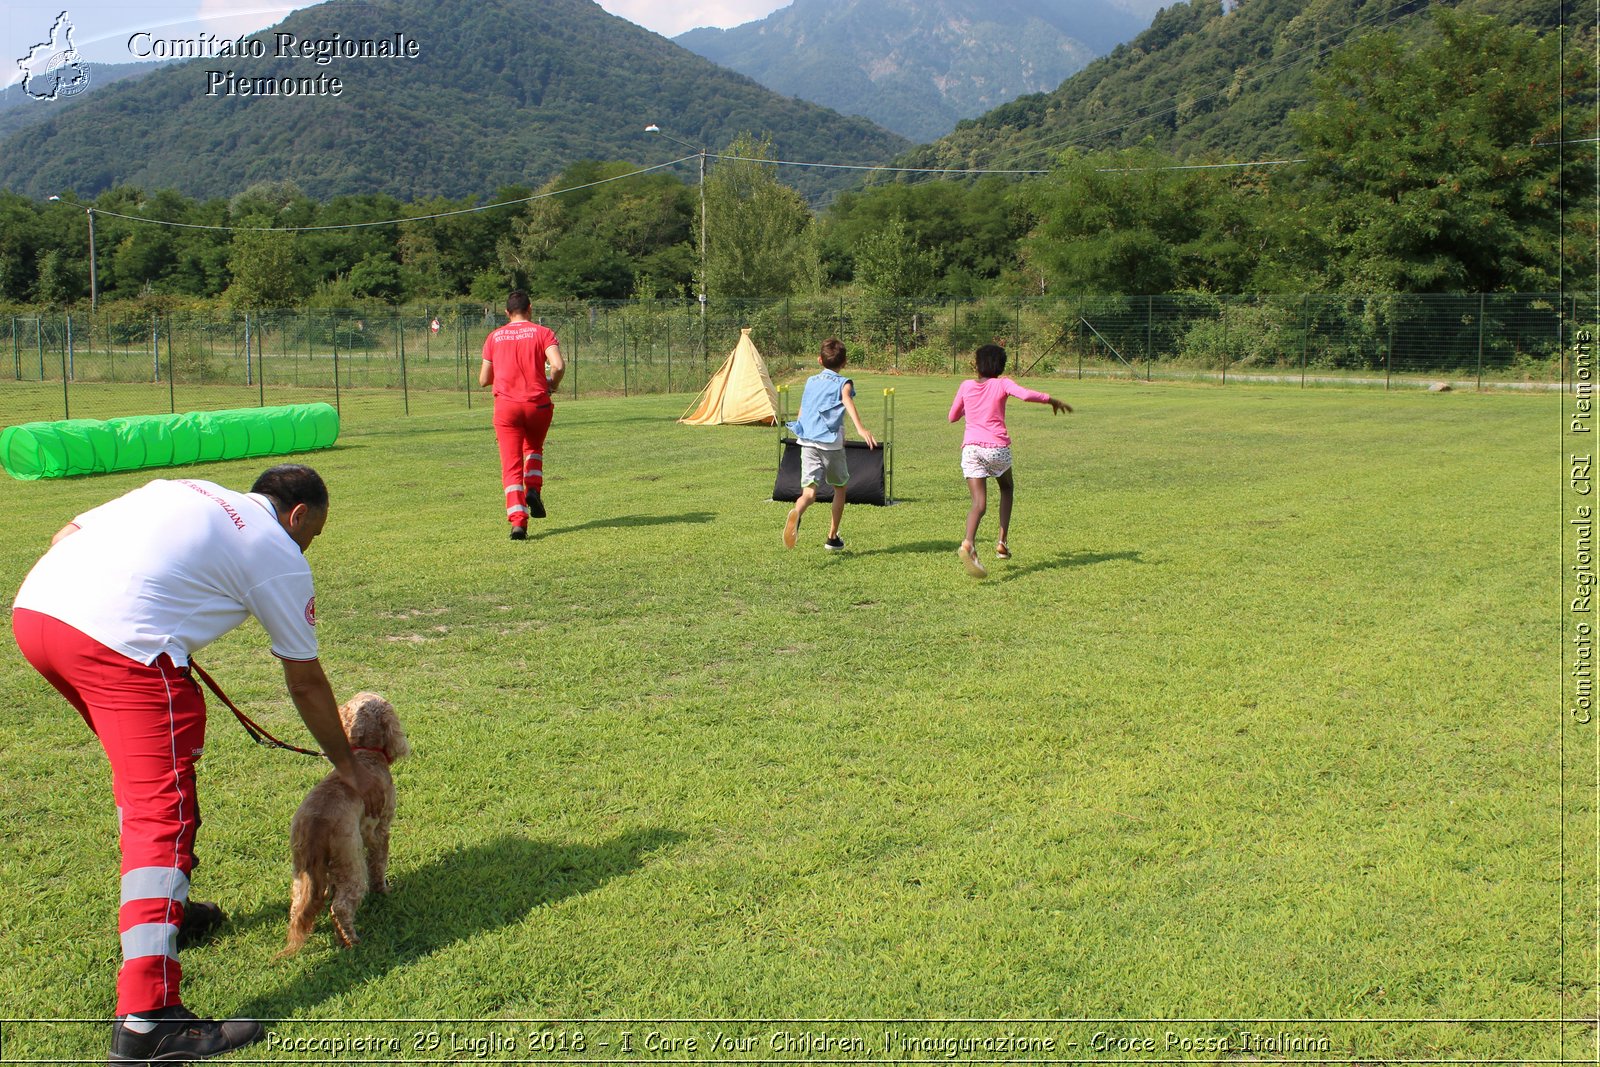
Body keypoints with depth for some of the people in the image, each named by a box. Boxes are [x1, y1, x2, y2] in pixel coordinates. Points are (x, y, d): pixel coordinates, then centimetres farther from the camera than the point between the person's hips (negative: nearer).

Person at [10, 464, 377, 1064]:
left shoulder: (184, 491, 29)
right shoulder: (280, 554, 13)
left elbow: (67, 534, 21)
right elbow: (306, 682, 19)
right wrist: (348, 766, 30)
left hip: (32, 606, 8)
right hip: (121, 640, -8)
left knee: (144, 771, 27)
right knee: (162, 814, -5)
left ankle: (156, 910, 42)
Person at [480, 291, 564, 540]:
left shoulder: (494, 337, 9)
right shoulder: (542, 332, 2)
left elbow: (483, 379, 10)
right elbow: (558, 366, -13)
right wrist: (552, 384, 6)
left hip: (506, 406, 0)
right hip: (538, 404, 0)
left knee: (511, 466, 1)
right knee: (534, 448, 27)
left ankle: (518, 521, -13)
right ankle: (533, 491, 4)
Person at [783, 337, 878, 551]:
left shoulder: (811, 381, 17)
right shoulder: (843, 383, 3)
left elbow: (800, 413, 22)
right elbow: (847, 401, -19)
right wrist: (860, 428, -34)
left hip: (807, 442, 3)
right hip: (832, 443, -3)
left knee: (809, 492, -8)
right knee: (840, 488, 20)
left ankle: (796, 512, -43)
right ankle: (832, 538, 24)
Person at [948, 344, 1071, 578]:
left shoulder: (966, 386, 13)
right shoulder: (1002, 384, 5)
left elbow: (952, 416, 22)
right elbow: (1025, 394, -14)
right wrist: (1051, 400, 0)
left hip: (970, 447, 1)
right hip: (997, 446, -1)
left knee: (979, 503, -6)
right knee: (1006, 489, 27)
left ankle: (968, 543, -35)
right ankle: (1002, 542, 17)